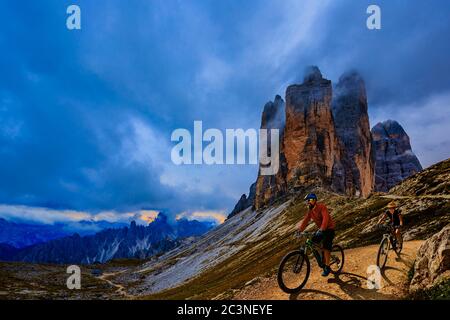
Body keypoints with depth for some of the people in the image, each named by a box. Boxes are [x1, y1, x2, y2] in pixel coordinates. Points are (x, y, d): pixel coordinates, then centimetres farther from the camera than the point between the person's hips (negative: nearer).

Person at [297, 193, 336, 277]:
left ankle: (327, 267, -6)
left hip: (329, 228, -7)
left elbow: (325, 218, -34)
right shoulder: (310, 211, 0)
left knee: (326, 247, -15)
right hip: (321, 229, 7)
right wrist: (300, 230, -15)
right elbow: (305, 220, -3)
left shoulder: (322, 207, -22)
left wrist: (321, 230, -46)